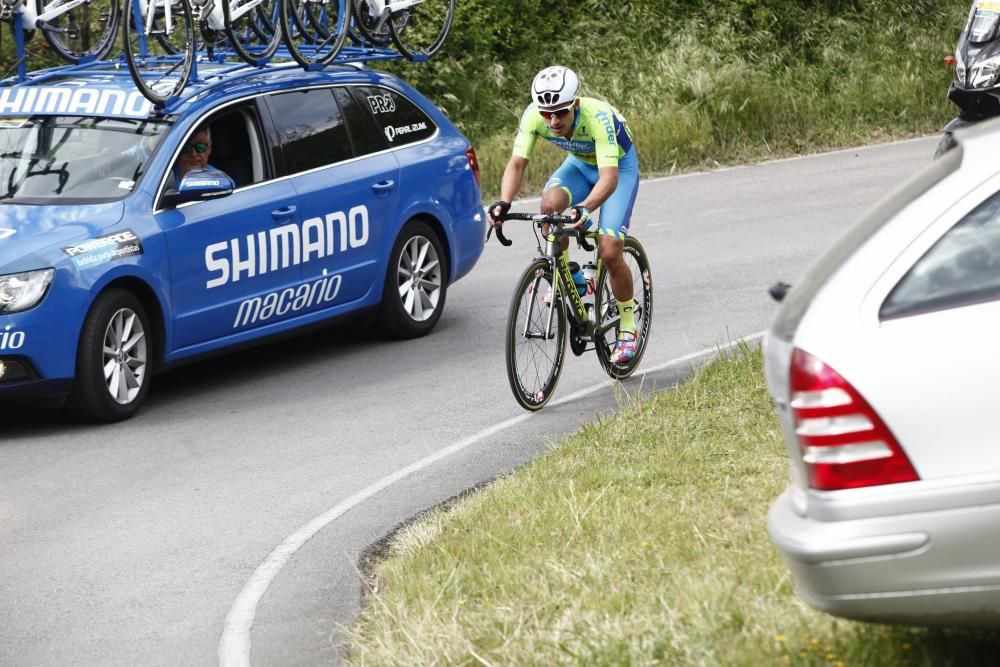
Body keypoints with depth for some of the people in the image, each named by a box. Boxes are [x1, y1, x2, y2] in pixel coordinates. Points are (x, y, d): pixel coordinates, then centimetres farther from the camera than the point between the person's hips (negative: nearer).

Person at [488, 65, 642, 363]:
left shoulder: (599, 117, -40)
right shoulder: (534, 115, -28)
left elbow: (609, 177, -47)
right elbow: (517, 163, -27)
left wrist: (585, 207, -66)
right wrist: (504, 202, -46)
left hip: (619, 167, -4)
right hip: (580, 164, 4)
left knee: (610, 251, -18)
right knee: (550, 203, -30)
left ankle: (628, 327, 4)